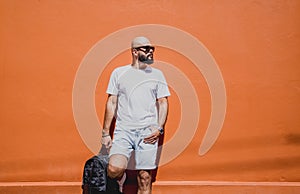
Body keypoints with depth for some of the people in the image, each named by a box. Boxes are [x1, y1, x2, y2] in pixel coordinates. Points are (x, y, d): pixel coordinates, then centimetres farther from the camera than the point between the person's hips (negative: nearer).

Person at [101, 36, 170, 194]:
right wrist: (105, 133, 5)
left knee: (144, 176, 1)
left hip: (148, 132, 1)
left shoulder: (157, 74, 12)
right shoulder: (119, 73, 9)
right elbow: (111, 102, 9)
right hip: (123, 130, -1)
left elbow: (163, 103, 10)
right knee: (114, 169, -18)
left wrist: (159, 128, -5)